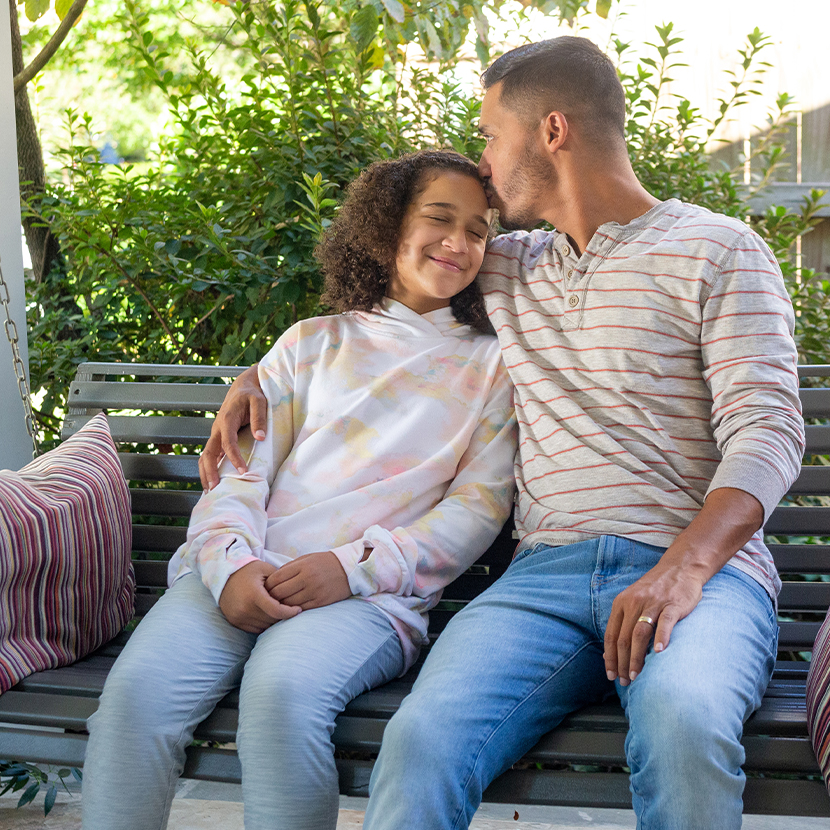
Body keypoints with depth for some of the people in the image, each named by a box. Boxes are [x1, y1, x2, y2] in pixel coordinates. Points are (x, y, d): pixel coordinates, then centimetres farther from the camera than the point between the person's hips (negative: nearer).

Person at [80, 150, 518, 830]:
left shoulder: (491, 365, 15)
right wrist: (231, 564, -10)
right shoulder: (313, 342, 20)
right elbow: (240, 470, 12)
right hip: (242, 575, 2)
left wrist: (353, 566, -9)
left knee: (284, 691, -34)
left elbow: (481, 505, 4)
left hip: (371, 595, -2)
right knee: (138, 690, -26)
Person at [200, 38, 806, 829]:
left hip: (700, 564, -3)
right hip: (546, 569, 3)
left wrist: (684, 566, -21)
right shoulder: (506, 268, 25)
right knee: (419, 742, -28)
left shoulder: (719, 251, 8)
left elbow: (767, 428, -3)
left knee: (683, 718, -39)